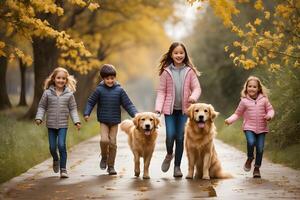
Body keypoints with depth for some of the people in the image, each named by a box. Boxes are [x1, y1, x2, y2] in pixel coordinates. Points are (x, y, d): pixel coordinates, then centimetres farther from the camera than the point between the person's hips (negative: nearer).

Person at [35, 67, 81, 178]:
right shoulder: (48, 93, -2)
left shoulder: (69, 94, -1)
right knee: (52, 146, 6)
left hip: (63, 124, -1)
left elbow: (73, 109, 4)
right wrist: (39, 118, -8)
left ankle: (63, 169, -3)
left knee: (61, 145, -12)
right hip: (51, 124, 1)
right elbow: (42, 106, 4)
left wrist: (76, 121, -4)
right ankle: (56, 160, 38)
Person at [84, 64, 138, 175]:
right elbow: (91, 102, 3)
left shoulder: (119, 90, -2)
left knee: (113, 143, 3)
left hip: (115, 121, 1)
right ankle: (104, 157, 12)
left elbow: (128, 104, -1)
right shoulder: (99, 90, -4)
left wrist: (135, 113, -13)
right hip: (103, 121, -1)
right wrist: (87, 113, -8)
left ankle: (111, 166, 15)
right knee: (104, 140, -18)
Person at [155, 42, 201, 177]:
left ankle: (177, 166, 16)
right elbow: (161, 91, 0)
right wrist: (158, 108, -10)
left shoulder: (189, 71, 0)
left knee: (180, 138, 4)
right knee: (170, 136, -9)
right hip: (170, 109, -1)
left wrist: (194, 96, -22)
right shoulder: (166, 72, -1)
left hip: (184, 109, 1)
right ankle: (169, 155, 24)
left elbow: (196, 88, 0)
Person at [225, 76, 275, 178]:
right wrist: (230, 120, -8)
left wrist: (269, 115, -13)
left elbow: (270, 109, 9)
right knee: (251, 142, -26)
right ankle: (250, 158, 4)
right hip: (249, 127, -1)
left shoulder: (263, 99, 1)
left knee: (260, 148, -1)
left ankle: (257, 168, 17)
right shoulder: (244, 101, -1)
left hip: (261, 128, 1)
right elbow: (237, 113, 8)